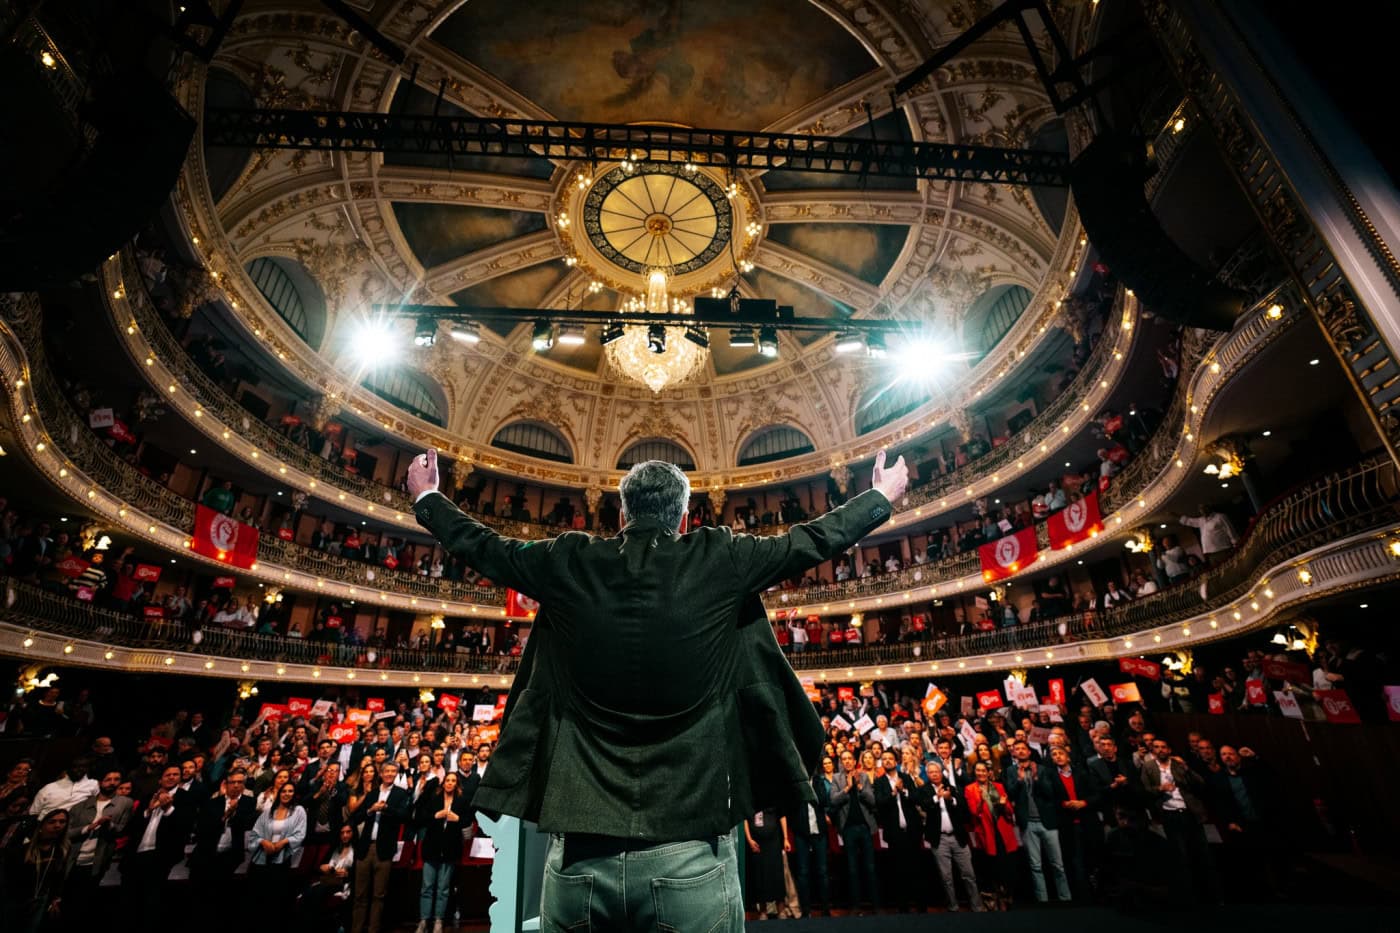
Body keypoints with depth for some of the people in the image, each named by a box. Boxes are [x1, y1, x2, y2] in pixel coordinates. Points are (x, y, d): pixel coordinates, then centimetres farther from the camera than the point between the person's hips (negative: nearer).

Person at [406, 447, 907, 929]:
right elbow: (814, 540, 8)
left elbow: (479, 545, 15)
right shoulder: (720, 559, -5)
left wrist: (426, 496, 35)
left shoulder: (569, 563, -1)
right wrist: (883, 496, 26)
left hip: (579, 854, 2)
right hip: (690, 856, -1)